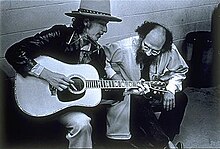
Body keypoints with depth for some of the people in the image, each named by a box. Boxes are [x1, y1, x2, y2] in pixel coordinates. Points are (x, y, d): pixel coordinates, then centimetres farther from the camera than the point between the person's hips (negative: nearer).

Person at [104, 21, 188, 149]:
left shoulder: (170, 51, -15)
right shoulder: (123, 48, -22)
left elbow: (180, 71, 2)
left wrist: (170, 89, -14)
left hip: (156, 93, 3)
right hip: (130, 95, -3)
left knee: (180, 98, -20)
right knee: (140, 105, -35)